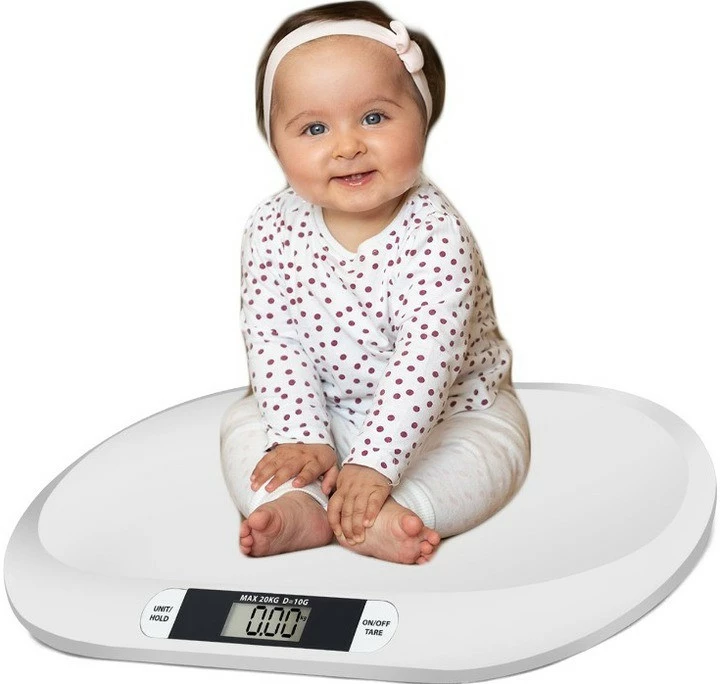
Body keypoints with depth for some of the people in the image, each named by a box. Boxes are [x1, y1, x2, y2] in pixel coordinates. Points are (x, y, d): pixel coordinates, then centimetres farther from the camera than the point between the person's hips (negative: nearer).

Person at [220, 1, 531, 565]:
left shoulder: (435, 234, -28)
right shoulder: (273, 229, -15)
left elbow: (426, 357, -33)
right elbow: (272, 338, -13)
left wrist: (373, 465, -39)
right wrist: (301, 436, -23)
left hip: (445, 408, -3)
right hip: (324, 409, 4)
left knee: (495, 445, -26)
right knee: (243, 425, -8)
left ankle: (384, 516, -36)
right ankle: (297, 507, -29)